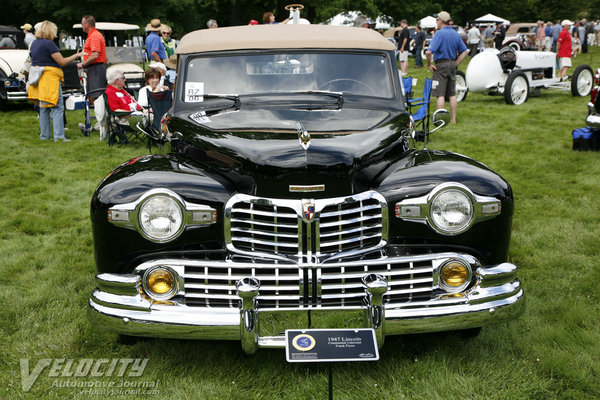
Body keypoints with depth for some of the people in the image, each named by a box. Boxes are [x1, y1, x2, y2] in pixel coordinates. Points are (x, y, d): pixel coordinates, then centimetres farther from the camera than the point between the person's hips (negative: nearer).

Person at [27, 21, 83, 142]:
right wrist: (77, 55, -2)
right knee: (57, 108, -8)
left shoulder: (34, 43, 14)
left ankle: (44, 135, 15)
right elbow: (62, 62, -12)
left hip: (38, 80, 9)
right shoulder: (49, 43, -12)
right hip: (50, 78, -9)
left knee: (44, 108, 13)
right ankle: (59, 135, -14)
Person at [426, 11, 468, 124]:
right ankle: (453, 118, 14)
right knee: (452, 94, 11)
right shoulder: (456, 34, 9)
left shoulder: (439, 33, -13)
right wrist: (456, 63, 10)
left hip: (441, 65, -7)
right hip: (452, 65, 7)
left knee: (440, 94, -3)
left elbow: (429, 52, -23)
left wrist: (429, 65, -11)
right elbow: (465, 51, 12)